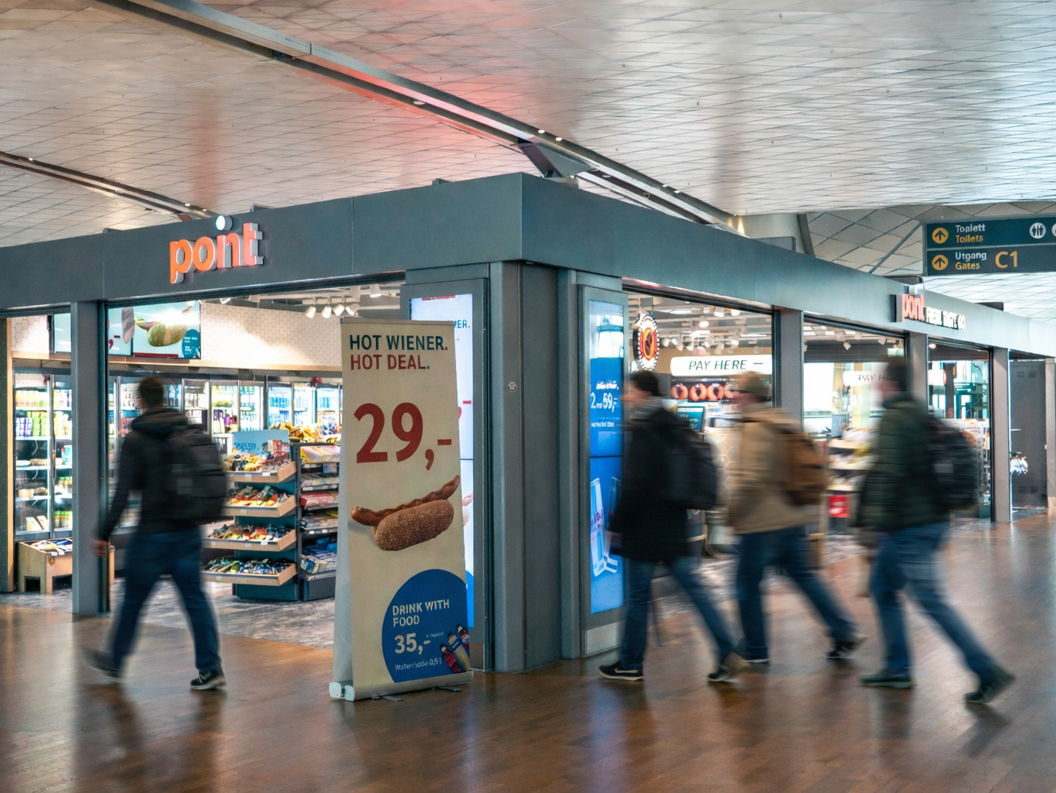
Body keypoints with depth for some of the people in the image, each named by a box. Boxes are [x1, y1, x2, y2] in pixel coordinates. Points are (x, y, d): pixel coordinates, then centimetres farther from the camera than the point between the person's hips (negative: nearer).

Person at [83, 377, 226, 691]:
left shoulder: (135, 441, -10)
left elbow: (123, 492, -14)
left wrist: (105, 533, -9)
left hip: (152, 534, -4)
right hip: (188, 532, 4)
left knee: (133, 600, 12)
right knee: (195, 599, 6)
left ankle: (114, 662, 30)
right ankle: (210, 668, 4)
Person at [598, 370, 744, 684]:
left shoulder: (643, 432, -14)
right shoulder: (675, 428, 11)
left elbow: (634, 486, -19)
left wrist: (617, 525, -12)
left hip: (645, 529, -8)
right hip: (674, 527, 8)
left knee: (637, 597, 3)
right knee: (695, 590, 7)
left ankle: (630, 664, 14)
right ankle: (728, 654, 3)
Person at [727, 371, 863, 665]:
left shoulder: (755, 429, -16)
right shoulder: (785, 425, 13)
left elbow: (750, 479, -22)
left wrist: (732, 514, -10)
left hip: (763, 523, -9)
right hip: (793, 518, 9)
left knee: (748, 585, 3)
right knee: (804, 577, 15)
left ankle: (755, 648, 12)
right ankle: (845, 632, 12)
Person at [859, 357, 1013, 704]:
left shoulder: (894, 419, -14)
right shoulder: (925, 417, 13)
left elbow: (888, 470, -25)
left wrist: (877, 515, -21)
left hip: (908, 528, -10)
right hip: (933, 520, 10)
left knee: (932, 601, -7)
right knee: (882, 586, 18)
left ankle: (987, 671, -7)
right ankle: (897, 668, 22)